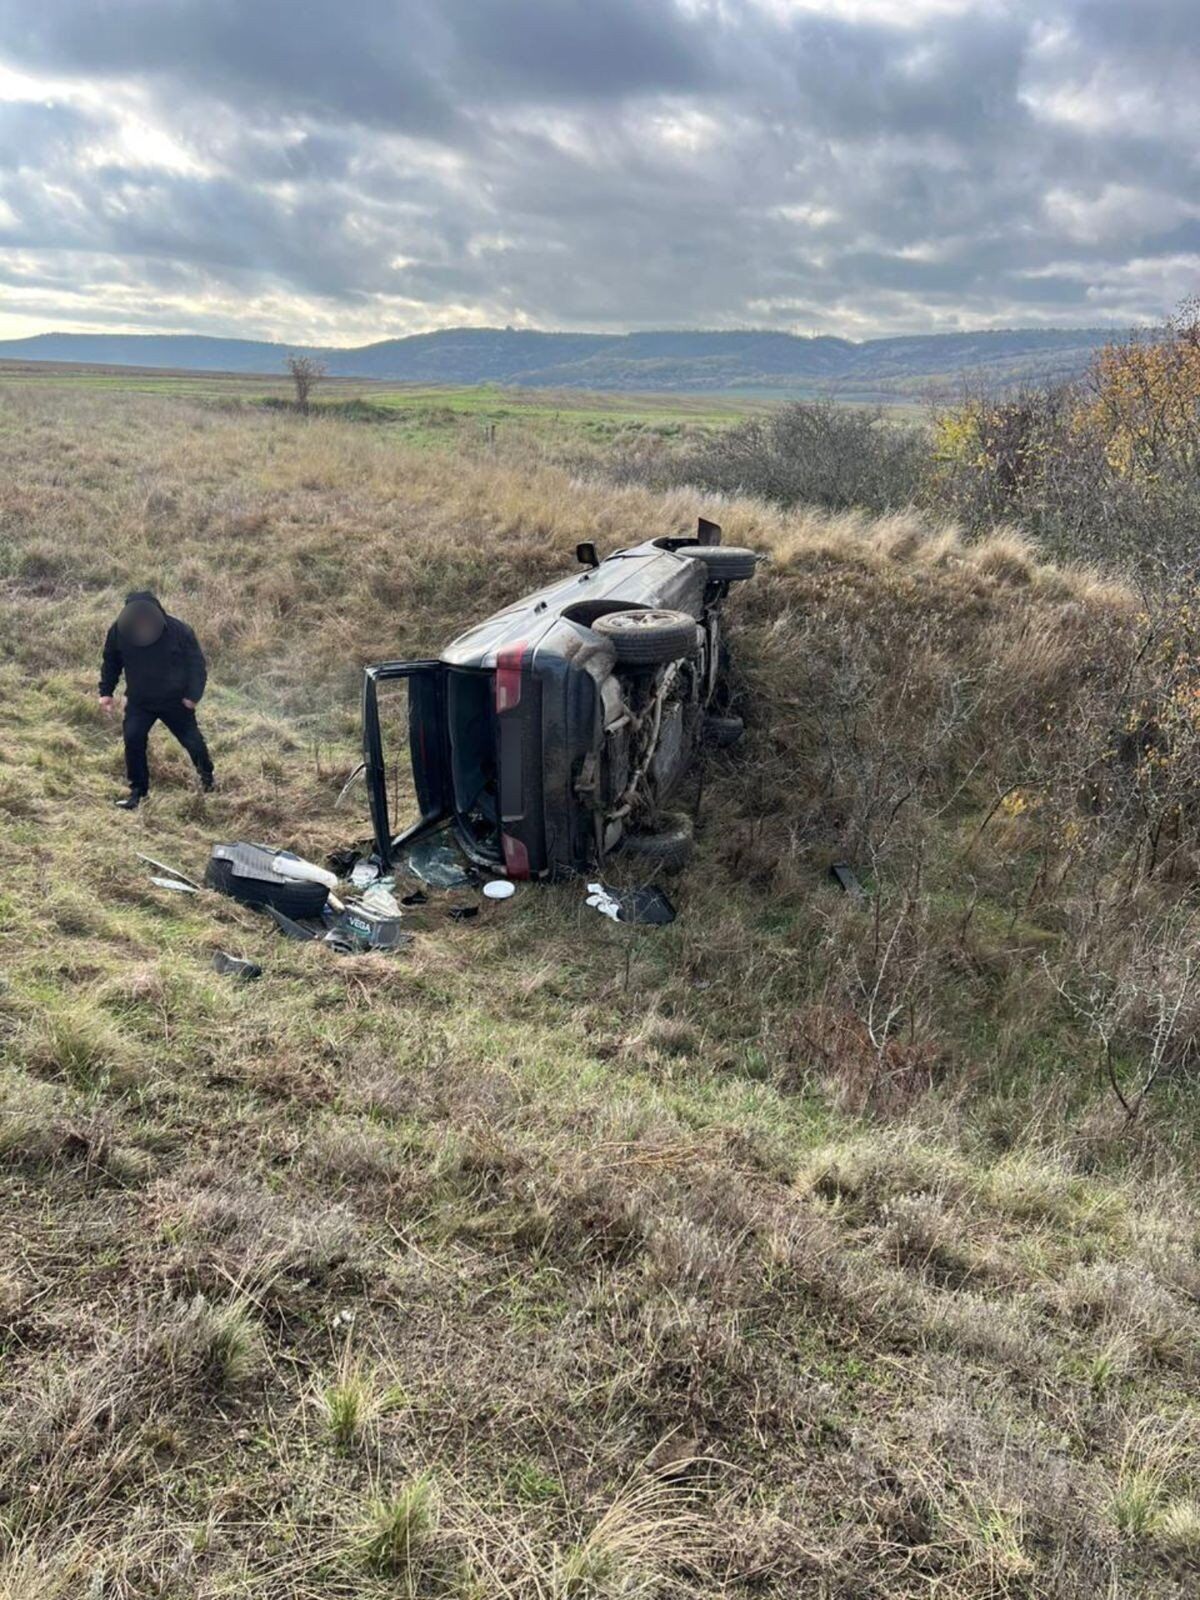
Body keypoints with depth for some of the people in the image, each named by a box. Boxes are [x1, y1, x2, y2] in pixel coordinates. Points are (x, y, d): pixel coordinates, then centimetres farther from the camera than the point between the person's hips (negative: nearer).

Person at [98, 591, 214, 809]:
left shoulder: (179, 631, -25)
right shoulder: (118, 631, -17)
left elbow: (196, 663, -11)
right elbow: (111, 662, 1)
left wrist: (194, 694, -13)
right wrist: (106, 691, -1)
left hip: (175, 701, -2)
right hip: (139, 701, 2)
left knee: (191, 739, 8)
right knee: (133, 739, -11)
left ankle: (206, 774, 37)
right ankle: (138, 789, 5)